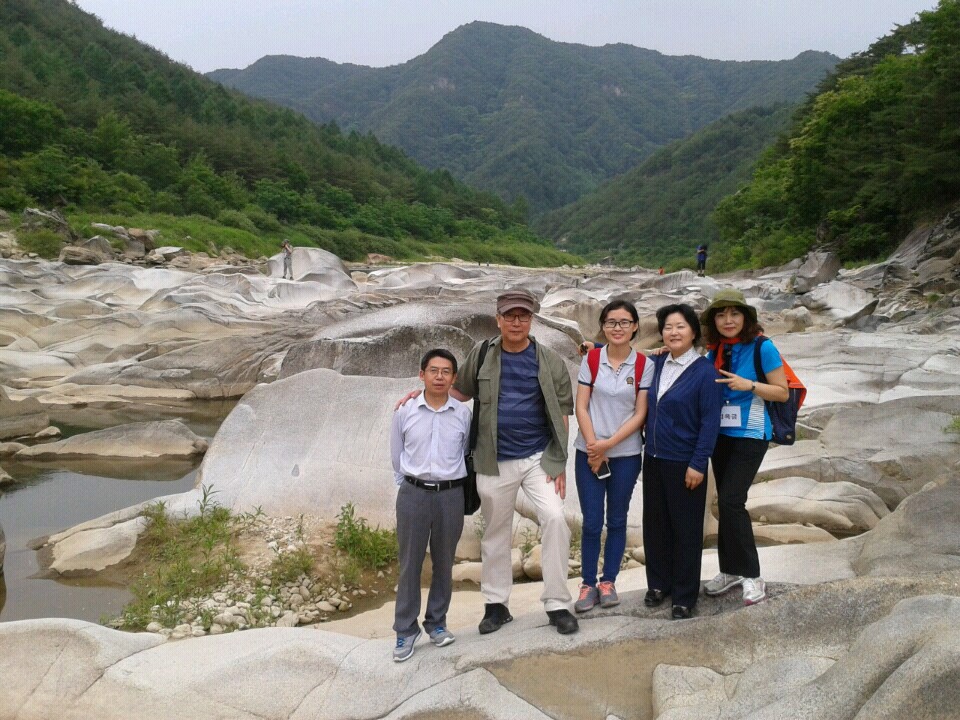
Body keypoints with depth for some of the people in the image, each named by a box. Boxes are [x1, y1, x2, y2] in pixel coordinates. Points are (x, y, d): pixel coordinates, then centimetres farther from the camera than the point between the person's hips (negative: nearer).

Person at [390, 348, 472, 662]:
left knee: (444, 563, 12)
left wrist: (448, 479, 10)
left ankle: (436, 622, 28)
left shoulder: (463, 414, -3)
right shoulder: (405, 412, -3)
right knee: (410, 563, 5)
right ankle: (405, 630, 16)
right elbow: (396, 455, 8)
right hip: (413, 494, -1)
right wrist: (410, 483, 9)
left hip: (450, 495, 1)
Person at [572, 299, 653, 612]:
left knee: (616, 520, 10)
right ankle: (588, 583, 14)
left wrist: (608, 445, -11)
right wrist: (594, 447, -9)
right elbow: (581, 407, -1)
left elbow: (640, 415, -5)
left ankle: (608, 581, 23)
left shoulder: (644, 366, -2)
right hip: (589, 452, 0)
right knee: (591, 522, 1)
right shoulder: (591, 359, 0)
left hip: (626, 453, 0)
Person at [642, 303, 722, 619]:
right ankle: (658, 584, 31)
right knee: (655, 523, 14)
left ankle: (684, 597, 18)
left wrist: (698, 464, -16)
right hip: (654, 459, 6)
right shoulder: (655, 365, 5)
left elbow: (710, 422, -13)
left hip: (684, 464, -6)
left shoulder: (705, 372, -11)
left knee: (685, 529, 5)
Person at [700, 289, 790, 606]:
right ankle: (730, 571, 25)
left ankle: (752, 577, 1)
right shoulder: (716, 350, 5)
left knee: (731, 500, -14)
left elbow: (782, 392, -8)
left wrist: (748, 385, -24)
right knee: (726, 503, 11)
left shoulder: (762, 347, -11)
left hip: (750, 435, -6)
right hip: (720, 434, 6)